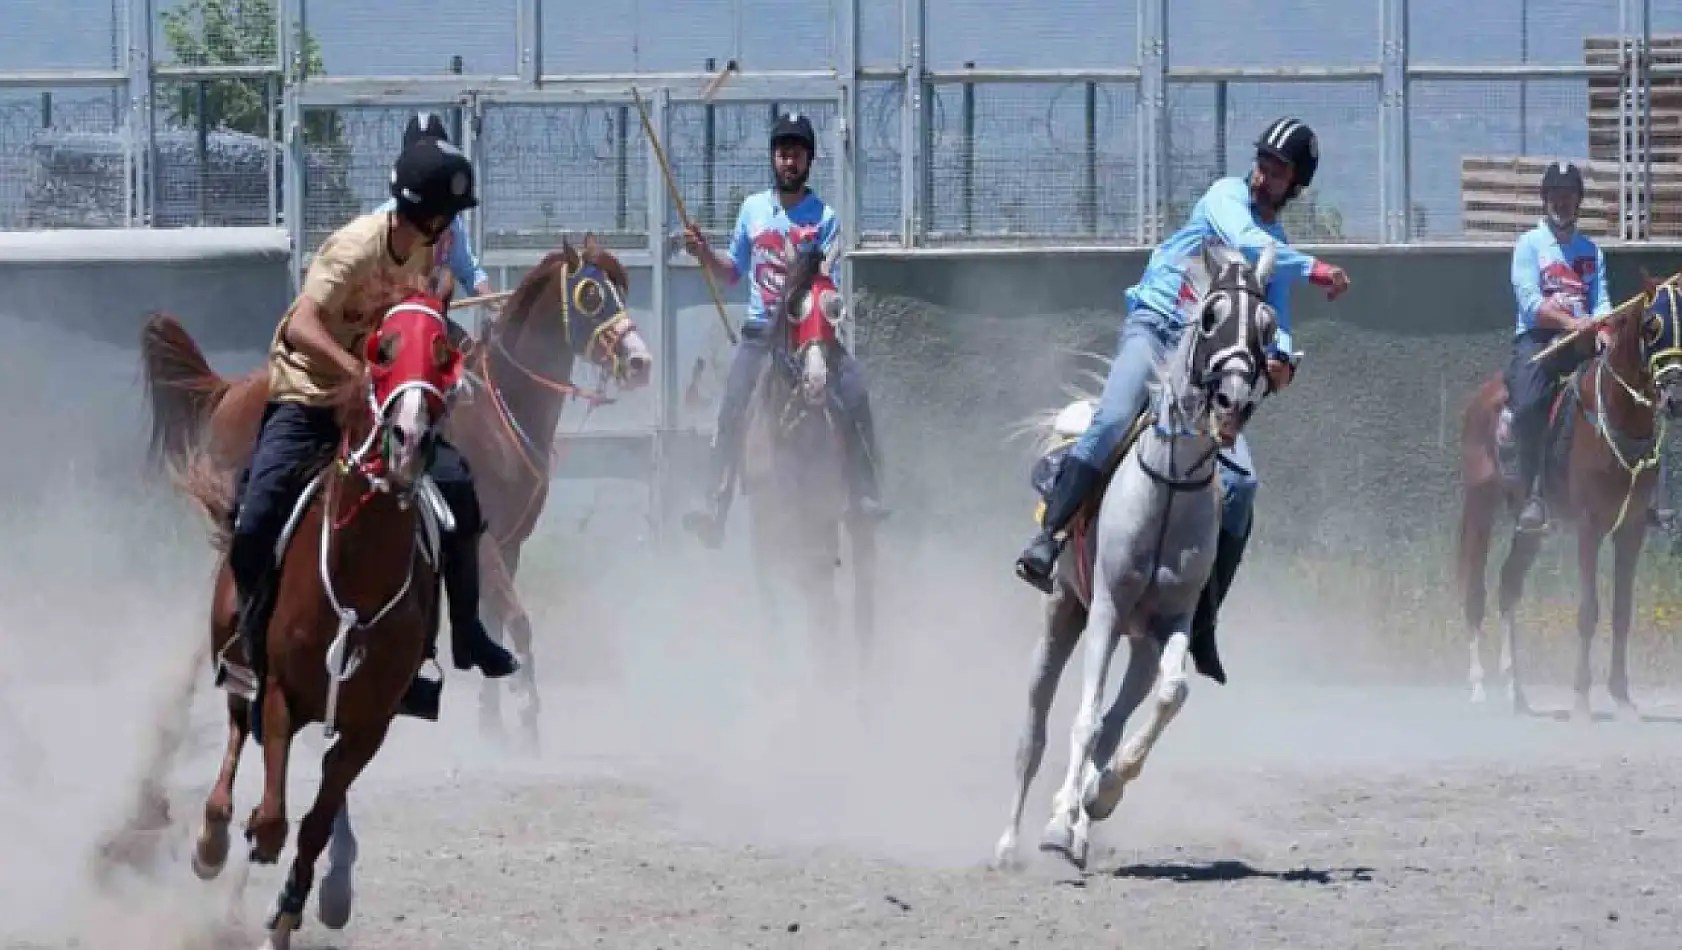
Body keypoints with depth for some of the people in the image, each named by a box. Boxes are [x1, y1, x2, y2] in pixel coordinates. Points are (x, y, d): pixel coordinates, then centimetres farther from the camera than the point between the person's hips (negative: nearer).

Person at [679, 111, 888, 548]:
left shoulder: (823, 218, 1)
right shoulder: (753, 209, 11)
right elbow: (732, 273, 20)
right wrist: (704, 254, 3)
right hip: (760, 331, 2)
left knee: (854, 394, -22)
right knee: (731, 413, -14)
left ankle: (864, 494, -15)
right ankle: (715, 510, -16)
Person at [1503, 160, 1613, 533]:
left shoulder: (1590, 250, 18)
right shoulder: (1529, 244, 4)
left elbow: (1602, 302, 9)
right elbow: (1530, 300, -10)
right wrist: (1569, 322, -24)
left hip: (1581, 341, 4)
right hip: (1537, 337, -4)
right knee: (1528, 405, -32)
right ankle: (1533, 496, -29)